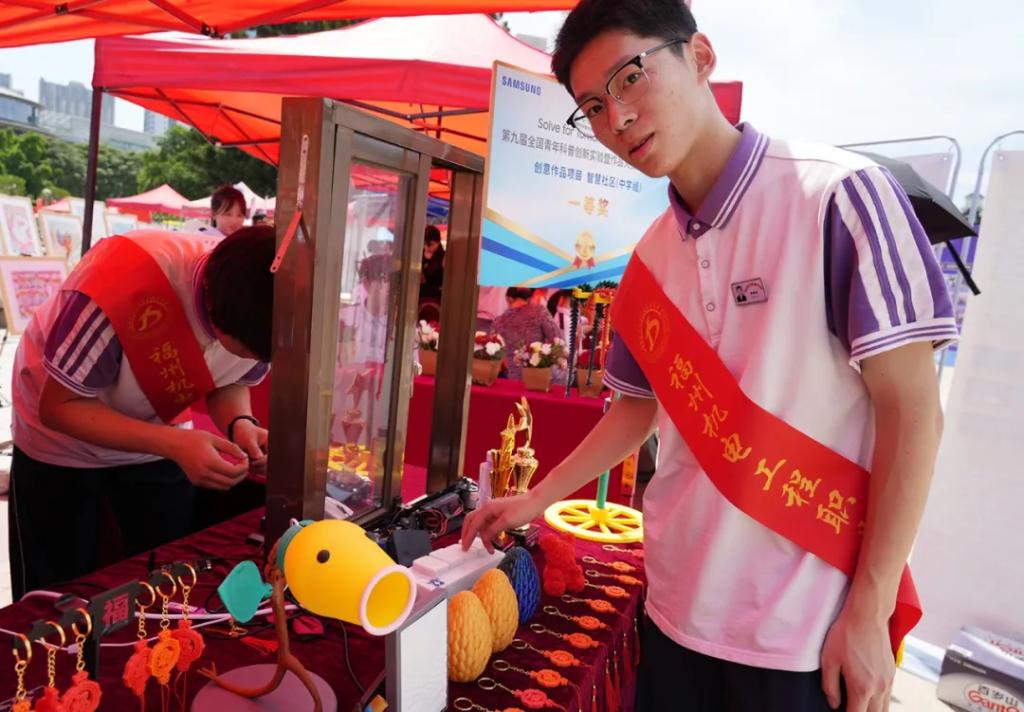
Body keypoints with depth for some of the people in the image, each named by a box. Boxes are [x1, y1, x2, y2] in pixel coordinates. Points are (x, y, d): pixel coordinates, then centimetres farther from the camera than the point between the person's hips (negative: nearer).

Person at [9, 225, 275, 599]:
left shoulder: (255, 309, -25)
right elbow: (58, 407, -27)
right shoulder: (124, 282, -39)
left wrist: (241, 424, -28)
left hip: (158, 437, 4)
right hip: (62, 444, -3)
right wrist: (173, 444, -40)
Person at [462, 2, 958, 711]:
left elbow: (912, 411, -13)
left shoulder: (840, 195, -13)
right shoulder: (648, 261, 3)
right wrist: (535, 500, 13)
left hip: (810, 627, -4)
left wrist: (869, 612, -13)